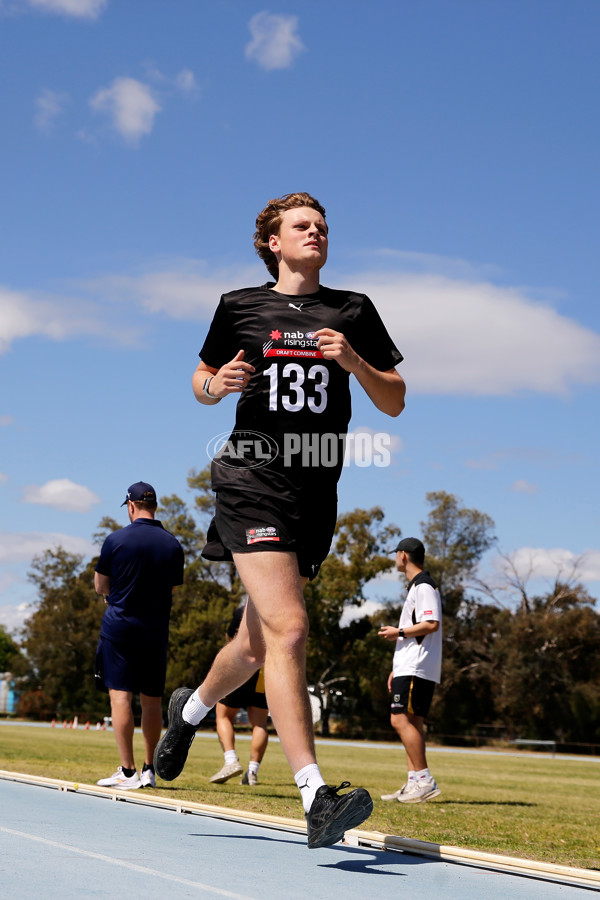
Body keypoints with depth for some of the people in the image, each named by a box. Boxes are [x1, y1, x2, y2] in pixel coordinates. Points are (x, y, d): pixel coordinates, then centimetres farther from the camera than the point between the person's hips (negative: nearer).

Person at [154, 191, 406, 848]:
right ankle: (315, 799, -23)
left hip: (318, 487, 4)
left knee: (259, 641, 15)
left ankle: (191, 709, 46)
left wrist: (353, 362, -7)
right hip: (253, 478, -4)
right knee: (287, 628, -20)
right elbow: (201, 381, 19)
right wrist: (216, 385, -4)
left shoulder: (353, 311, 12)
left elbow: (394, 403, 11)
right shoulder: (240, 306, 7)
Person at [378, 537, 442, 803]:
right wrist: (397, 669, 24)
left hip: (417, 669, -10)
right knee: (411, 722, 7)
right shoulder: (415, 587, 23)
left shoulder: (424, 586, -9)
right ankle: (414, 783, 7)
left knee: (401, 719, -16)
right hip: (410, 668, 10)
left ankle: (424, 779, -18)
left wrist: (399, 632, -11)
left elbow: (431, 624, -21)